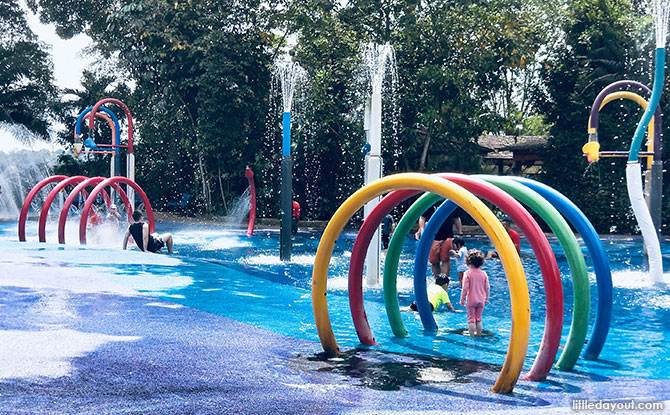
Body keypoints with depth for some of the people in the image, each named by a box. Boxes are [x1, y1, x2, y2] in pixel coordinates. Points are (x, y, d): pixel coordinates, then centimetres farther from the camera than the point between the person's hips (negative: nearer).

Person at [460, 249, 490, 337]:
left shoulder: (468, 273, -12)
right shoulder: (483, 274, 0)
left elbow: (465, 288, -14)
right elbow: (487, 288, 4)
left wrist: (462, 299, -4)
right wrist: (486, 298, 19)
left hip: (471, 301, -4)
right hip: (481, 300, 4)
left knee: (471, 319, 4)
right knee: (479, 319, 17)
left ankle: (472, 335, 4)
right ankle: (479, 334, 22)